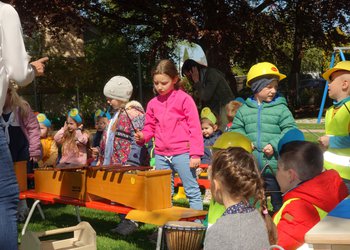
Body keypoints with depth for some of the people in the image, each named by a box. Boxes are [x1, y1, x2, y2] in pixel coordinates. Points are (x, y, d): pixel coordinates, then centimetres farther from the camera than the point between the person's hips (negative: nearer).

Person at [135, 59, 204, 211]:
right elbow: (150, 127, 18)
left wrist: (195, 154, -11)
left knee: (192, 191, 1)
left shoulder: (184, 99, -5)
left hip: (182, 154, -5)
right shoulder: (153, 103, 9)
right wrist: (142, 137, -5)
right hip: (161, 155, 5)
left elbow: (195, 127, -7)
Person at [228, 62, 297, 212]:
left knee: (279, 202, 6)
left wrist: (275, 145, -18)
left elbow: (290, 129, -7)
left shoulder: (280, 108, -1)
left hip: (274, 167, -3)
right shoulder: (244, 110, 8)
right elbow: (235, 130, 11)